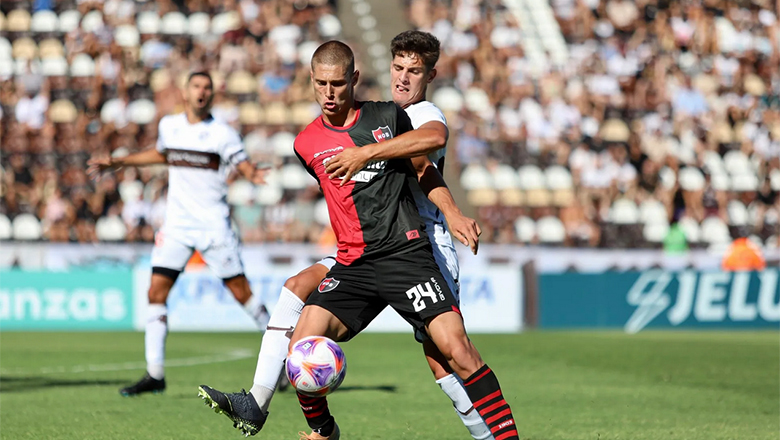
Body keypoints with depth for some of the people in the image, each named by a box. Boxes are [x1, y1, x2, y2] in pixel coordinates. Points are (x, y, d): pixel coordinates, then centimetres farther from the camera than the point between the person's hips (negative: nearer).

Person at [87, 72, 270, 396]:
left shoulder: (223, 133, -5)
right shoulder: (168, 126, 8)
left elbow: (245, 167, -8)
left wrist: (255, 175, -32)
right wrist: (117, 162, 28)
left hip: (214, 225, -4)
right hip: (177, 224, 4)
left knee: (241, 292, -4)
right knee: (156, 292, -7)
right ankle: (155, 374, -3)